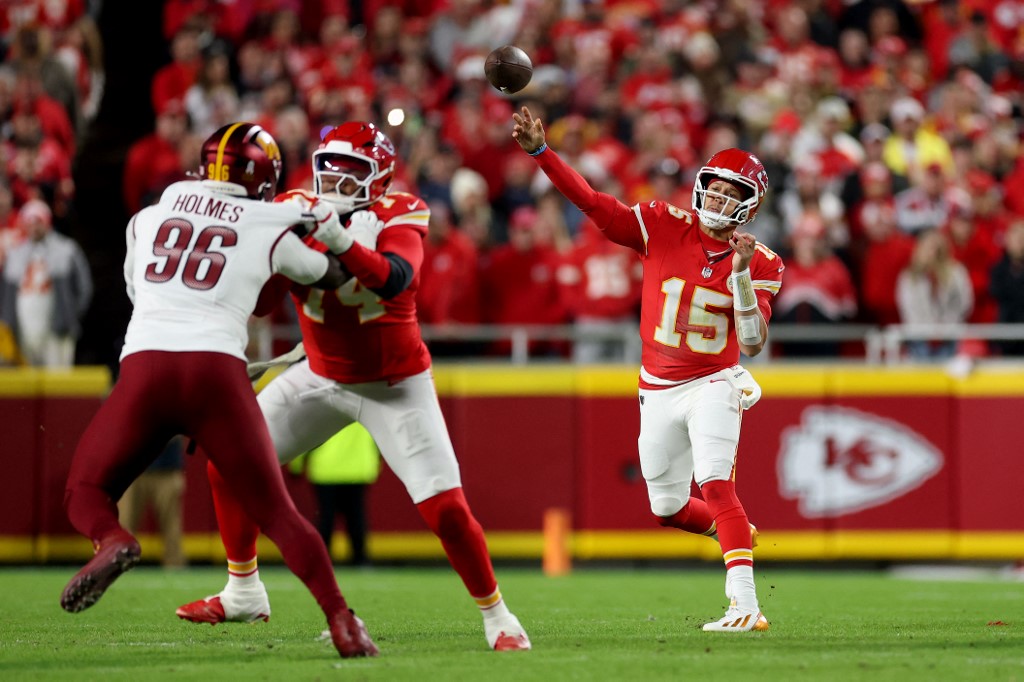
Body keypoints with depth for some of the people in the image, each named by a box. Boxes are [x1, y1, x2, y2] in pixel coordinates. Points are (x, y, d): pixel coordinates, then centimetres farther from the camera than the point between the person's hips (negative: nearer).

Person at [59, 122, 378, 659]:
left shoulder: (146, 220, 21)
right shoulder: (270, 233, 15)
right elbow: (333, 276, 32)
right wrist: (330, 228, 52)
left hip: (144, 367, 0)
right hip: (217, 372, 0)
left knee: (86, 493, 15)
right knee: (275, 511, 11)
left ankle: (111, 540, -20)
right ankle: (342, 624, -2)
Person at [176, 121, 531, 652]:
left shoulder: (397, 217, -19)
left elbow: (395, 280, -40)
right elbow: (259, 301, -12)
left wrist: (341, 241, -54)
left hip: (395, 384, -5)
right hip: (323, 377, 5)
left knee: (446, 508, -14)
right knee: (228, 465, 2)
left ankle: (496, 616, 5)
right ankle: (243, 593, 19)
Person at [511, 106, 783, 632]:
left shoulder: (759, 263, -8)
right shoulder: (664, 227, -5)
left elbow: (752, 343, -17)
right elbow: (594, 204, -11)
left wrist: (741, 275, -28)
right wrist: (540, 152, -22)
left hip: (713, 385, -4)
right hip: (658, 389, 4)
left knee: (715, 483, -25)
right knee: (668, 509, 13)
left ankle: (745, 605, -31)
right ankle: (737, 531, 44)